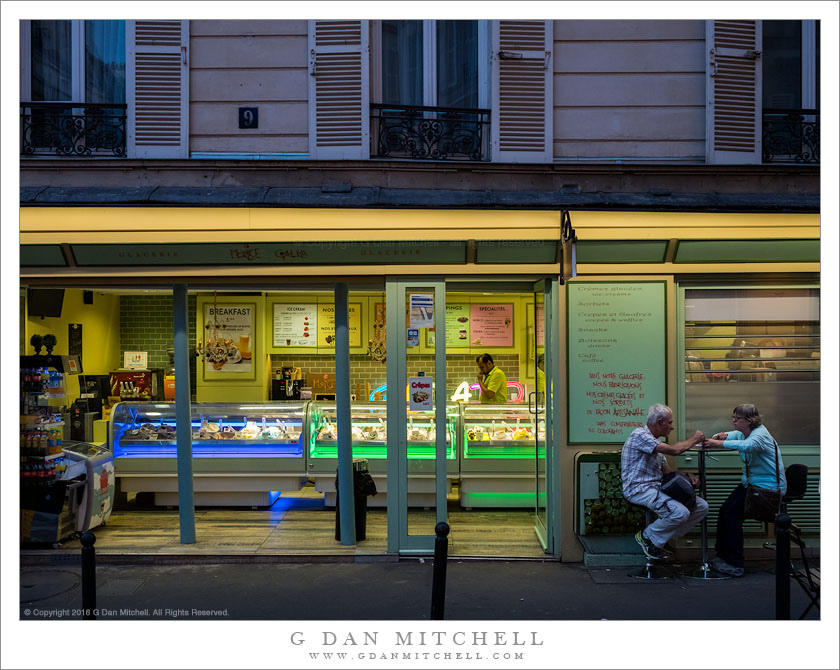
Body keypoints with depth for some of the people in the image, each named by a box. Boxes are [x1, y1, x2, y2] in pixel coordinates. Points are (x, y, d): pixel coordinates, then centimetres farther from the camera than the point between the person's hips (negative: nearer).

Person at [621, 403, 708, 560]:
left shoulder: (655, 441, 21)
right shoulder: (640, 435, -12)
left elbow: (666, 471, 22)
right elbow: (673, 450, -21)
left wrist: (687, 475, 3)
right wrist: (693, 440, -2)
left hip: (657, 488, 10)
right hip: (639, 489, -10)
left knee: (702, 506, -2)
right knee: (680, 513, -29)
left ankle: (662, 538, 8)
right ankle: (647, 537, -4)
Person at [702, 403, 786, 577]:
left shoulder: (760, 434, -19)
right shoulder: (742, 433, 10)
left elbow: (746, 445, -41)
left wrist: (719, 443, -41)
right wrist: (721, 436, -11)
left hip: (768, 487, -9)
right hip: (750, 483, 9)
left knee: (732, 512, -17)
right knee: (725, 510, -5)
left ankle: (735, 564, -11)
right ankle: (722, 555, 5)